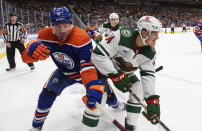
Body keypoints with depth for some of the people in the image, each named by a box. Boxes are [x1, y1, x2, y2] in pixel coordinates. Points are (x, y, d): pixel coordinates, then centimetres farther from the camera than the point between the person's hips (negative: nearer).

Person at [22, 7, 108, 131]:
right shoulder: (46, 35, -23)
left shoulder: (81, 37, -36)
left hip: (84, 70, -2)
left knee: (101, 89, 2)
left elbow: (87, 65, -42)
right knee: (46, 96, -5)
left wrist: (94, 87, -56)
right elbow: (27, 57, -18)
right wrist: (31, 49, -43)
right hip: (64, 72, 3)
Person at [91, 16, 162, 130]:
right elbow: (98, 54, -37)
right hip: (105, 67, -5)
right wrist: (115, 75, -37)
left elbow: (149, 75, -14)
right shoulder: (122, 35, -36)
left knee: (138, 89, -7)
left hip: (126, 72, 6)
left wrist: (152, 99, -25)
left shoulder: (150, 53, -16)